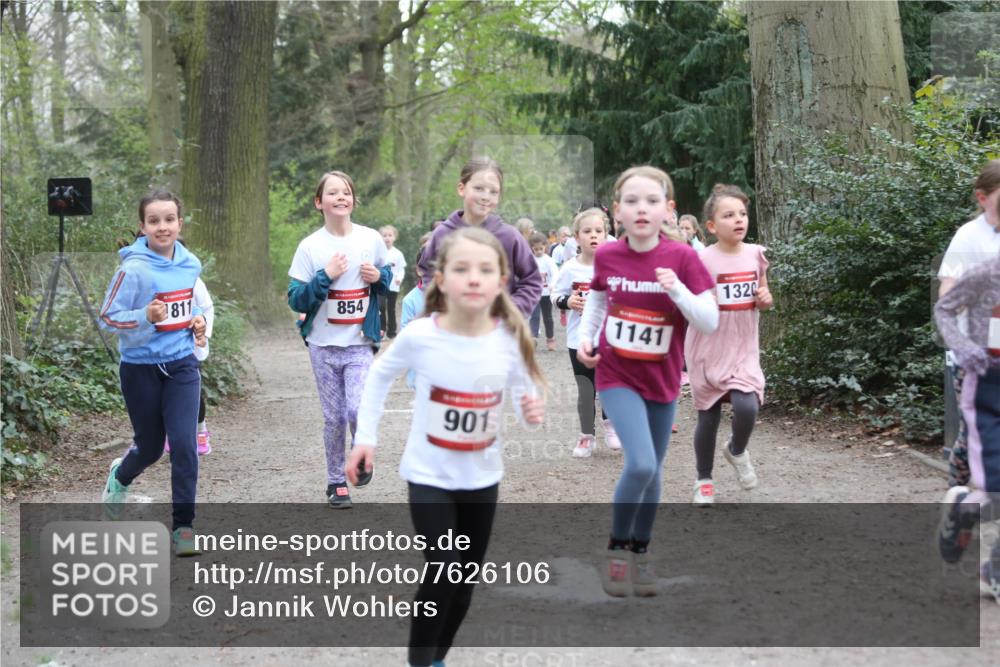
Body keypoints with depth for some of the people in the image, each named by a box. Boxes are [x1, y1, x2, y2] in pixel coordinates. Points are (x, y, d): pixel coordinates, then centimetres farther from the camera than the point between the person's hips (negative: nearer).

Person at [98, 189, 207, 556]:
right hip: (141, 368, -3)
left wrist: (197, 321, 0)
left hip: (182, 365, 3)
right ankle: (120, 476, 48)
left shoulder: (191, 264, 0)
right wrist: (145, 317, -29)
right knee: (150, 446, 12)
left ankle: (183, 525, -1)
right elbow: (107, 318, -14)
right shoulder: (134, 270, -16)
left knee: (184, 444, -10)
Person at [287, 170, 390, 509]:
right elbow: (296, 300, -7)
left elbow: (388, 278, 15)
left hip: (359, 344, 0)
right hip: (323, 345, 0)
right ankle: (336, 482, 22)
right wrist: (326, 275, -20)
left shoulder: (371, 239, 0)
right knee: (334, 417, 6)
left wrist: (379, 277, -8)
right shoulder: (310, 246, -6)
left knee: (358, 410, -17)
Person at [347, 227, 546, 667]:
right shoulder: (419, 335, -18)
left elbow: (525, 391, 1)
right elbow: (380, 375, 1)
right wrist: (366, 437, 0)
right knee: (443, 577, -14)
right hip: (429, 474, -3)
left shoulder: (510, 339, -15)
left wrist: (534, 410, -22)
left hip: (482, 477, 3)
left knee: (464, 585, 13)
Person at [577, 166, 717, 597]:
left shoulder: (682, 258, -14)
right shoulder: (607, 256, -8)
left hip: (662, 381, 1)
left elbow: (710, 323, -16)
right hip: (616, 376, -1)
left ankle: (640, 552, 33)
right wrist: (586, 335, -1)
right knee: (640, 464, -18)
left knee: (653, 471, 13)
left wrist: (677, 289, -31)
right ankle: (616, 549, 3)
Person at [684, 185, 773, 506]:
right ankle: (704, 480, 28)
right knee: (708, 417, 7)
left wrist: (766, 300, -5)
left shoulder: (755, 254, 2)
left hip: (743, 348, 2)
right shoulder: (703, 259, -11)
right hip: (709, 349, -2)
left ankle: (737, 450, 16)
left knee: (747, 407, -18)